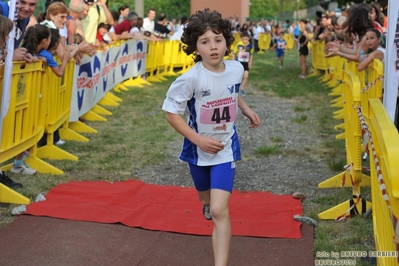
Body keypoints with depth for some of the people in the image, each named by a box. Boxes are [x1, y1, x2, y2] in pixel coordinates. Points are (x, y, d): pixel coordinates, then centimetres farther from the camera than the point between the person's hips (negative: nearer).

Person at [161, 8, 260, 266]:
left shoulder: (237, 69, -11)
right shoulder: (190, 78, -25)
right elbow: (171, 113, -17)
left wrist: (248, 111, -2)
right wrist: (198, 139, -24)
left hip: (226, 148, 0)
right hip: (199, 149, 0)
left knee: (219, 210, -13)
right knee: (206, 197, 26)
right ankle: (208, 204, 65)